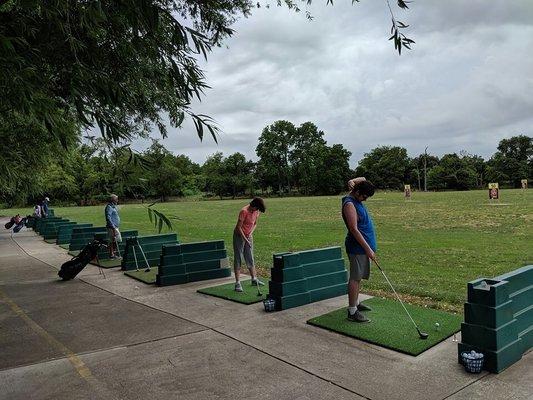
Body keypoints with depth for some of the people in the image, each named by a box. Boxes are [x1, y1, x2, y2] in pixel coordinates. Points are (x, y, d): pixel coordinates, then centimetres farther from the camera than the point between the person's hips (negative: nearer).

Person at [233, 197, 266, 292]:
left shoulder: (256, 211, -3)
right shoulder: (244, 211, -24)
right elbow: (239, 227, -22)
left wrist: (250, 233, -7)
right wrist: (246, 239, -22)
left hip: (248, 235, 7)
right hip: (239, 235, -7)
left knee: (250, 259, 12)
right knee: (238, 259, -4)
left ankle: (254, 279, 22)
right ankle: (237, 283, -3)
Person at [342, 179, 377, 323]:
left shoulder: (356, 199, 10)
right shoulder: (349, 204, -18)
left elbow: (362, 179, 27)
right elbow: (354, 230, -22)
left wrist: (354, 182, 5)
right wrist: (368, 249, -22)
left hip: (363, 246, 10)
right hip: (357, 247, -10)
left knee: (358, 277, 17)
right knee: (355, 278, -7)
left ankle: (355, 303, 29)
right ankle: (352, 312, -3)